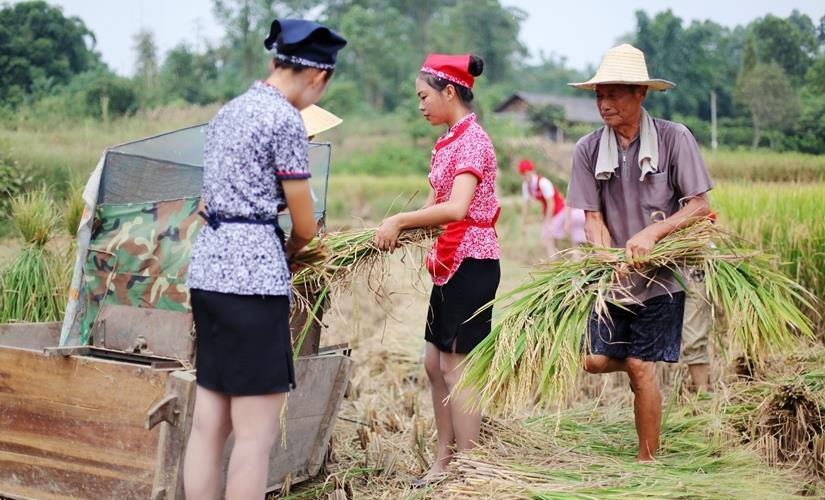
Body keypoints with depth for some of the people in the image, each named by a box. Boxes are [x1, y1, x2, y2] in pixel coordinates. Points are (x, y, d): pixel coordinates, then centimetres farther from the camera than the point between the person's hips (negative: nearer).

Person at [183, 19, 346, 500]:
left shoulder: (229, 111, 16)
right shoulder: (286, 119, -9)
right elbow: (305, 225, -5)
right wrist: (290, 253, 17)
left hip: (208, 266, 9)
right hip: (253, 273, -9)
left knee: (209, 423, 10)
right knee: (257, 434, -4)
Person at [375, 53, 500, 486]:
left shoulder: (472, 139, -16)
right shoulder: (448, 141, 12)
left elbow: (456, 209, -29)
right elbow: (435, 207, 9)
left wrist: (399, 220, -24)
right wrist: (394, 230, -5)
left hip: (472, 263, -9)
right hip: (449, 262, 10)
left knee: (456, 368, -4)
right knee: (435, 363, 14)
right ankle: (444, 461, 25)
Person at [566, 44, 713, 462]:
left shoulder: (674, 138, -10)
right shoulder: (589, 149, -2)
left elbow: (699, 207, -8)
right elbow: (593, 219, -2)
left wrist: (651, 233, -22)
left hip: (660, 275, -3)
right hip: (614, 276, 3)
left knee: (640, 368, -2)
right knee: (596, 361, -1)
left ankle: (647, 462, 14)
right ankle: (644, 361, 34)